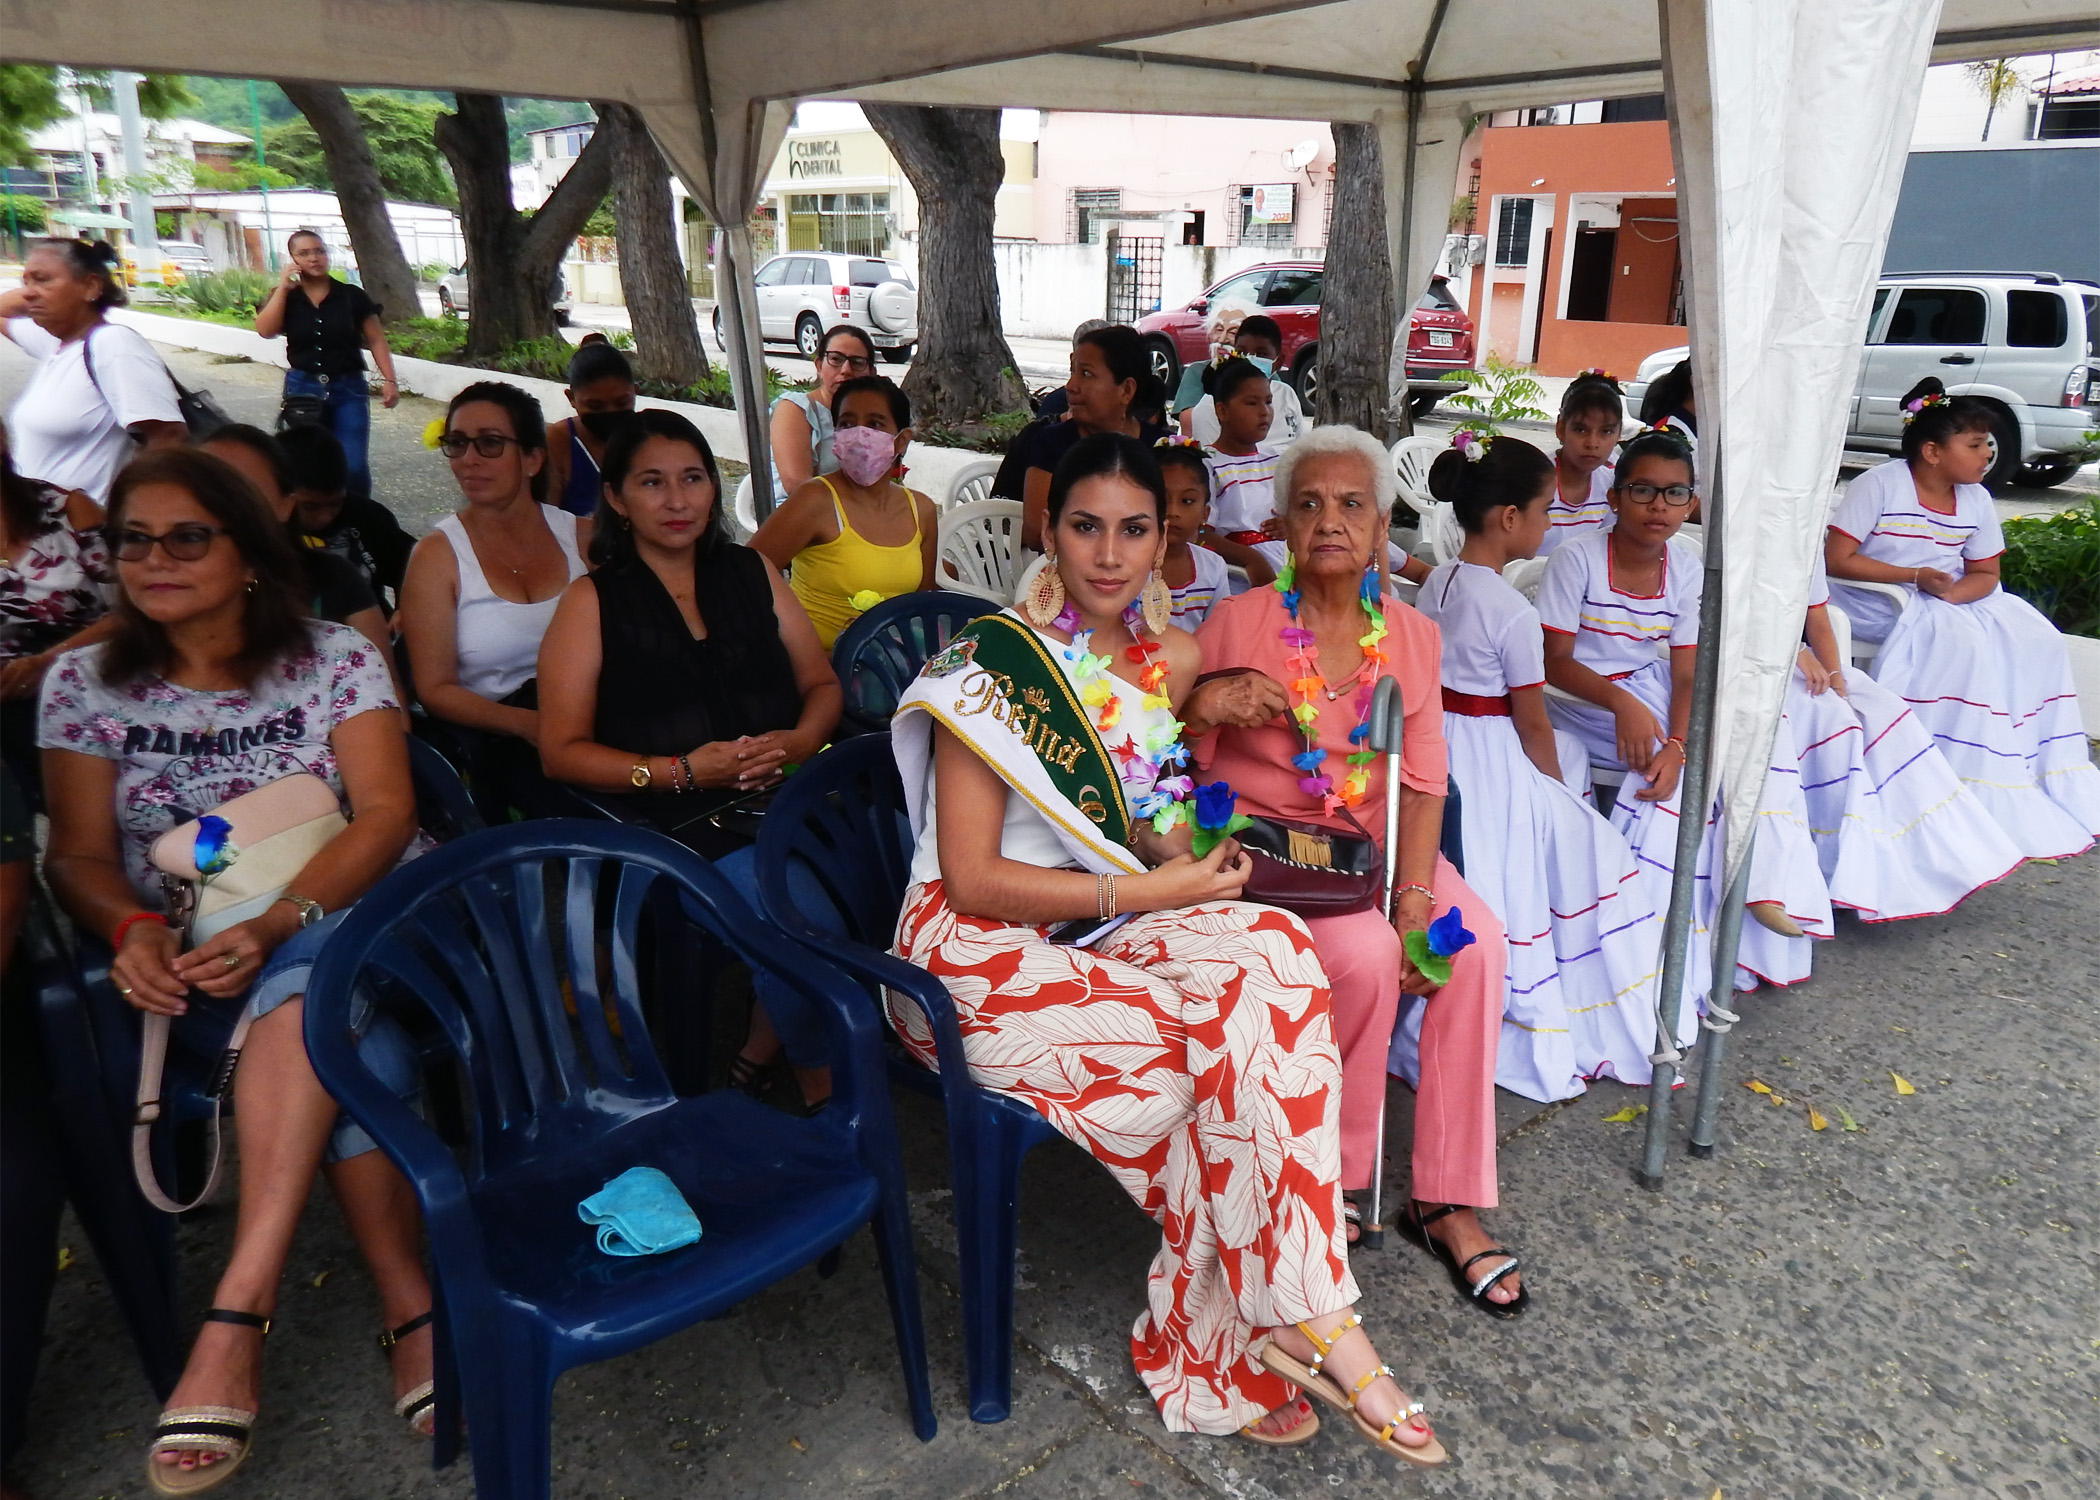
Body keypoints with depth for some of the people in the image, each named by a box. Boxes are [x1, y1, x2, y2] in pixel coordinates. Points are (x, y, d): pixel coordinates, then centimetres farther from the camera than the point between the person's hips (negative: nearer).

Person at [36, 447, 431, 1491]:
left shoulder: (332, 659, 3)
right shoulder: (82, 685, 9)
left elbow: (385, 814, -9)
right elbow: (78, 854, 4)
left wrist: (278, 924, -25)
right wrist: (133, 929, -20)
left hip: (352, 912, -1)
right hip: (194, 948, 1)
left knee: (305, 987, -37)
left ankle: (236, 1315, -37)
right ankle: (412, 1304, -25)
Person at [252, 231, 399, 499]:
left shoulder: (351, 296, 2)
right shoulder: (284, 298, 5)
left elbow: (376, 340, 4)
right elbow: (265, 330, -11)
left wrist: (388, 380, -7)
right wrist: (283, 286, -10)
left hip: (348, 389, -1)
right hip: (302, 389, 2)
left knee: (354, 466, -10)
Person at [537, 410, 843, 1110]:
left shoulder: (752, 572, 19)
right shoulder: (591, 601, 8)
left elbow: (822, 683, 18)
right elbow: (561, 751, 2)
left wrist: (800, 740, -5)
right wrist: (679, 771, -11)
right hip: (679, 822, -4)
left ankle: (760, 1047, -2)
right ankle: (826, 1090, -4)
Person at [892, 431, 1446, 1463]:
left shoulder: (1173, 660, 7)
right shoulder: (995, 663, -13)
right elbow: (973, 880, -15)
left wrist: (1182, 847, -4)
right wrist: (1151, 890, -18)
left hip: (1109, 933, 6)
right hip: (986, 954, -5)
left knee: (1268, 953, -24)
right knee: (1241, 1061, -24)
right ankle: (1312, 1324, -5)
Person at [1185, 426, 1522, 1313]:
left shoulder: (1410, 636, 6)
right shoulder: (1239, 623, -5)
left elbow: (1422, 784, 0)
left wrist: (1415, 894, -15)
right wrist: (1203, 705, -23)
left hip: (1371, 843, 4)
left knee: (1474, 941, -21)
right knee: (1366, 953, -29)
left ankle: (1447, 1201, -9)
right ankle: (1333, 1174, -3)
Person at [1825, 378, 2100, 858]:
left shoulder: (1976, 500, 6)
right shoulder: (1879, 486, -13)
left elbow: (1985, 573, 9)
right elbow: (1836, 559, -18)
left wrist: (1955, 592, -15)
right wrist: (1915, 577, -22)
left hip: (1953, 603, 7)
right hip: (1877, 602, -7)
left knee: (2036, 640, -10)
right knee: (1965, 644, -29)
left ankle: (2045, 782, -1)